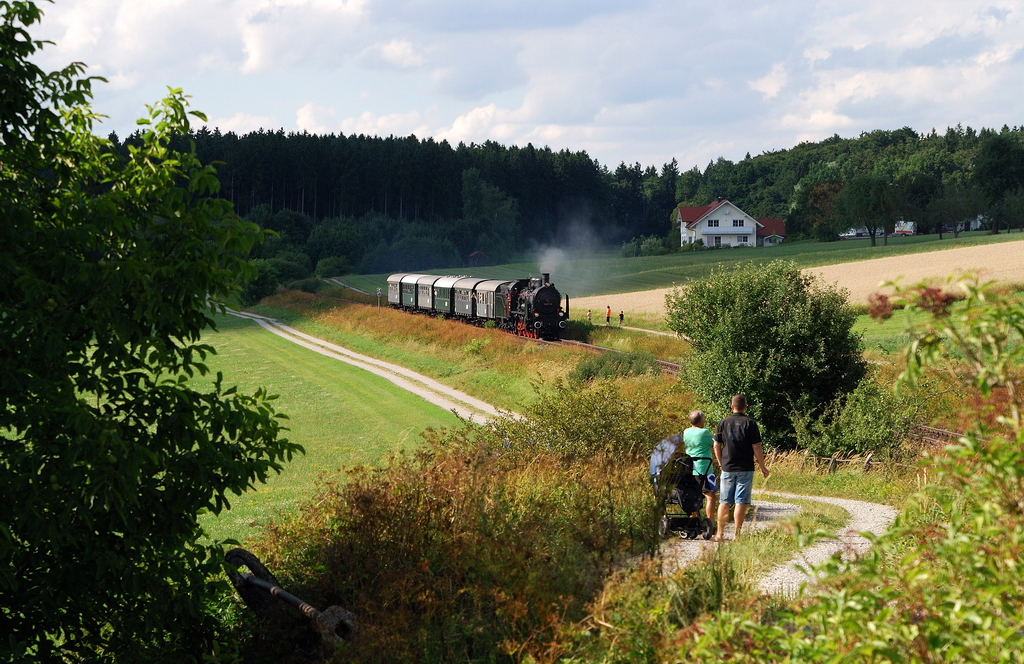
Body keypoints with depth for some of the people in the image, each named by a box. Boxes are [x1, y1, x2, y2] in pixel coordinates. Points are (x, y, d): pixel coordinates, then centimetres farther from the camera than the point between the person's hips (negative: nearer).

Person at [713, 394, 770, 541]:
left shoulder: (723, 423, 2)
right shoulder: (750, 424, -6)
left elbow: (716, 445, 5)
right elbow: (757, 448, -7)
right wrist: (763, 467, 3)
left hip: (727, 468, 2)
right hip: (745, 468, -2)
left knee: (724, 502, 10)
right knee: (741, 502, 0)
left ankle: (720, 533, 14)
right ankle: (737, 534, -2)